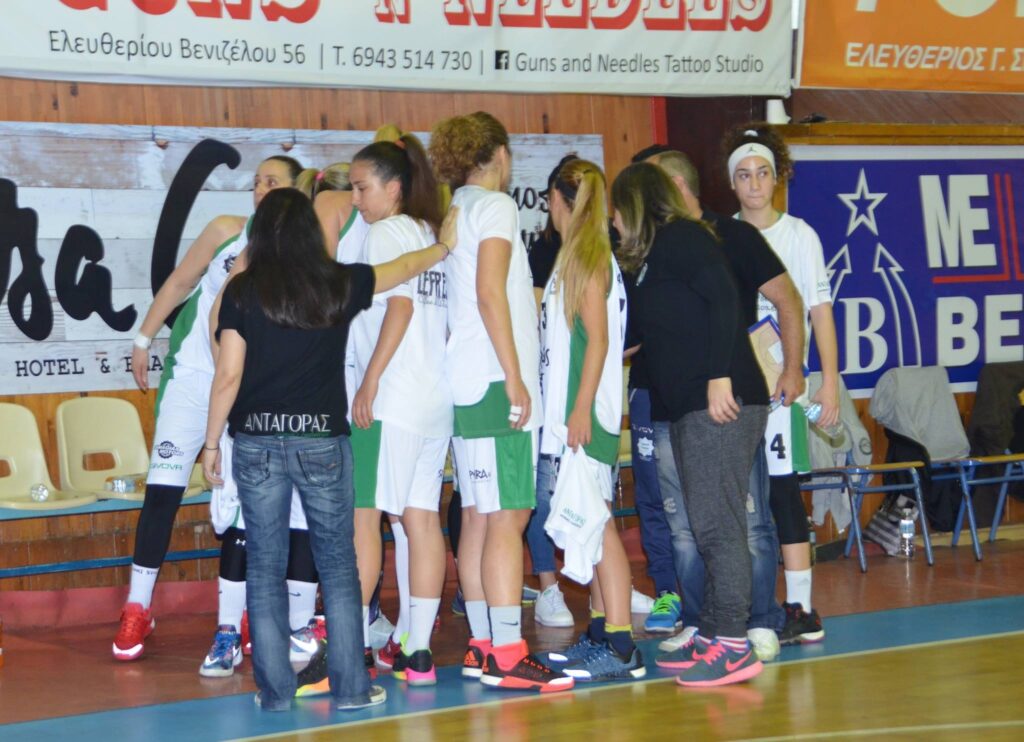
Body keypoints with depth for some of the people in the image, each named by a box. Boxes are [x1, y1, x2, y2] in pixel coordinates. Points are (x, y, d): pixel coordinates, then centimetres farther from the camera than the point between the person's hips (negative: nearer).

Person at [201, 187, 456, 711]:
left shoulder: (242, 291, -2)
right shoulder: (340, 285, 1)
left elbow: (228, 375, -4)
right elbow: (406, 267, 19)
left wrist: (212, 442, 6)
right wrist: (445, 245, 39)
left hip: (257, 443, 0)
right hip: (323, 440, 0)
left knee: (265, 570, 6)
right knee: (337, 567, 8)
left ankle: (274, 689, 7)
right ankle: (349, 687, 9)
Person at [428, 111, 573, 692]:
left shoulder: (454, 210, 17)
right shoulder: (495, 205, -7)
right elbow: (490, 294, -16)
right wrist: (515, 377, -17)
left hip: (468, 383, 9)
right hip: (495, 381, -9)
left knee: (480, 516, 9)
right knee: (508, 517, -11)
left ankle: (483, 646, 12)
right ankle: (508, 654, -13)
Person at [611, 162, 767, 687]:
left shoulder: (682, 238, -5)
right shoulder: (650, 257, 22)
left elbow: (722, 299, -17)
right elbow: (651, 333, 30)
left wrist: (719, 375, -22)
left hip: (721, 402, -10)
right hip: (686, 407, 10)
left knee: (716, 523, -11)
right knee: (706, 525, 9)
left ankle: (733, 645, -11)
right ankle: (712, 634, 13)